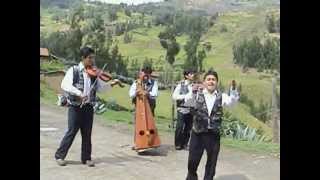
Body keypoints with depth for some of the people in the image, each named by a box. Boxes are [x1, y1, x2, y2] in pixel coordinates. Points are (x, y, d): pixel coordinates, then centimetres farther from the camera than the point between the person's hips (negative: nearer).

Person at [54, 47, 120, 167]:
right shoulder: (73, 70, -5)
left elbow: (101, 87, 5)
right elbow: (65, 85, -19)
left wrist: (111, 84, -13)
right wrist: (78, 93, -31)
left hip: (88, 107, 4)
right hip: (75, 107, -4)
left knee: (87, 134, 8)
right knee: (71, 132, -1)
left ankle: (86, 158, 20)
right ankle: (59, 155, 15)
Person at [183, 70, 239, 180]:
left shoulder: (221, 96, 1)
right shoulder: (197, 94, -3)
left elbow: (232, 101, -16)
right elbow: (187, 102, -20)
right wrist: (193, 92, -40)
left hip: (214, 135, 1)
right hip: (198, 134, -1)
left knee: (211, 164, 12)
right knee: (192, 162, 10)